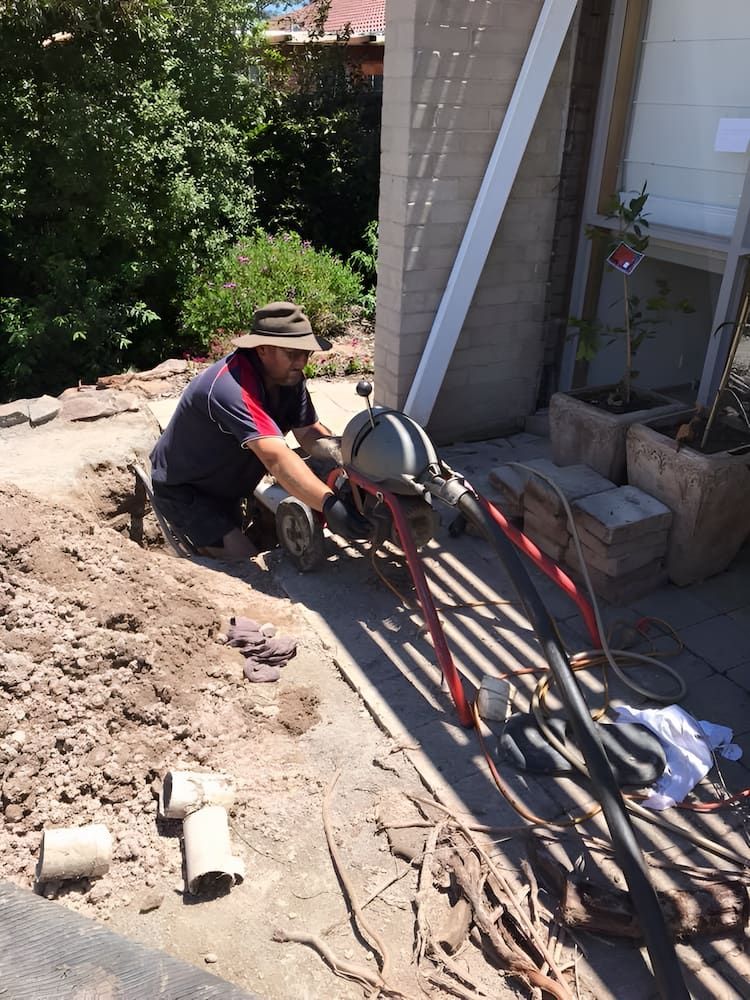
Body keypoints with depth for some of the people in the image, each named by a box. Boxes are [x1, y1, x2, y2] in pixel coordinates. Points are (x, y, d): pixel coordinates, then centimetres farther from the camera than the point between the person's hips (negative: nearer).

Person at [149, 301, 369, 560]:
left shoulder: (288, 376, -9)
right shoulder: (231, 388, -37)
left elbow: (308, 431, -9)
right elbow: (276, 456, -48)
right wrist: (329, 504, -57)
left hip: (228, 485, 9)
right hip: (182, 489, -9)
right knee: (242, 559, -19)